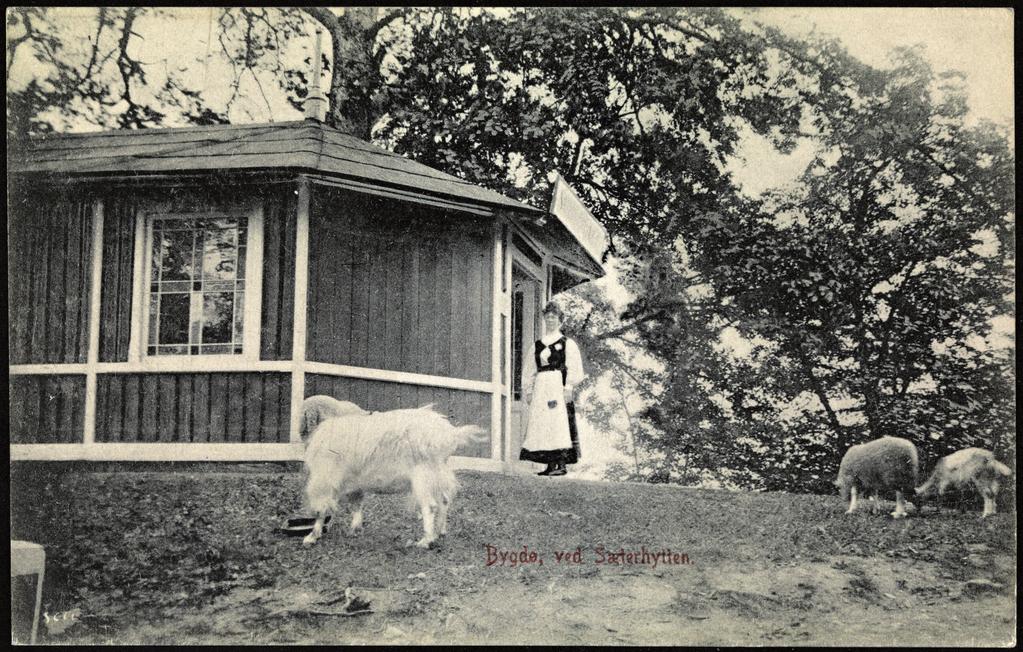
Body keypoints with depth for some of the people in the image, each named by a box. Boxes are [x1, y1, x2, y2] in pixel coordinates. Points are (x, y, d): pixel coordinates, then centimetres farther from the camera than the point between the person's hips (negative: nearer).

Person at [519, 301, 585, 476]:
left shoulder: (567, 344, 6)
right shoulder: (537, 346, 17)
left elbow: (574, 368, -2)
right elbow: (529, 370, 17)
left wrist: (569, 387, -13)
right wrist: (528, 390, 8)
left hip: (559, 387, -4)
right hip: (541, 388, 5)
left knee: (560, 424, -11)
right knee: (543, 425, -1)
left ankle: (562, 464, -12)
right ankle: (550, 465, 2)